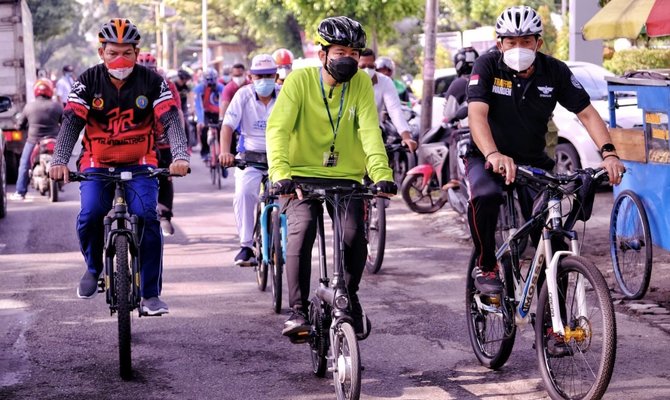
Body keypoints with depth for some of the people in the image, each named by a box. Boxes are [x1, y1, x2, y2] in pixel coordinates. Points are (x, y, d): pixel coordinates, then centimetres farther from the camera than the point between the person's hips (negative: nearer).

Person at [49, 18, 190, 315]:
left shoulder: (151, 82, -8)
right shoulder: (88, 82, -7)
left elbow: (171, 120, -16)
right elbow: (71, 122, -15)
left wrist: (180, 156, -34)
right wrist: (59, 160, -32)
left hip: (140, 164, 0)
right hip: (97, 164, 0)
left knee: (146, 216, -20)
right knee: (89, 215, -23)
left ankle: (150, 293, -8)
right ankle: (93, 267, 8)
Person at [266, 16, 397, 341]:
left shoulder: (360, 83, -5)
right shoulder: (300, 80, -11)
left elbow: (370, 131, -14)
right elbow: (278, 128, -21)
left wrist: (381, 174, -30)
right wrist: (281, 173, -38)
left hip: (346, 177, 2)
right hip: (302, 176, -2)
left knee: (355, 237, -18)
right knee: (302, 231, -26)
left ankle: (349, 297, 10)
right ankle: (298, 311, -15)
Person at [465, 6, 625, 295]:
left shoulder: (554, 71, -9)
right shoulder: (487, 66, -16)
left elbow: (587, 113, -9)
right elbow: (477, 114, -30)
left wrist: (608, 152, -27)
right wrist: (493, 155, -48)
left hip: (533, 160, 3)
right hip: (487, 158, -2)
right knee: (485, 197, -34)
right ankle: (485, 267, -12)